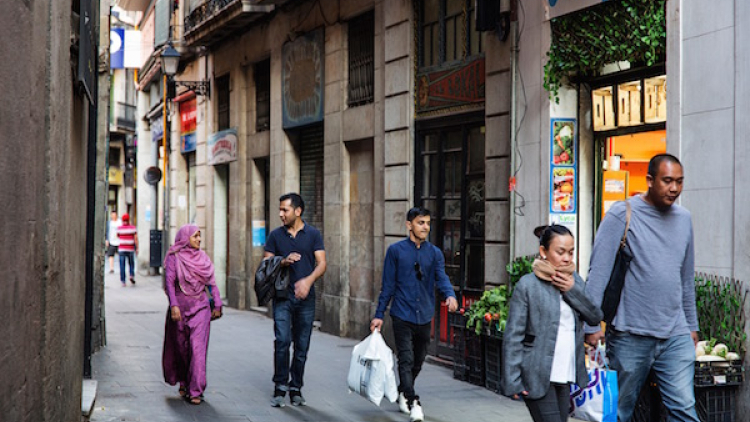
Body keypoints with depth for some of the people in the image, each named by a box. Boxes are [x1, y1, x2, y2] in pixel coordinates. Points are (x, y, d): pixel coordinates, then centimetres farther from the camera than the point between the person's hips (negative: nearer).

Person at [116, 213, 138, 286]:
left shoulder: (119, 228, -1)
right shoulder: (133, 228, -2)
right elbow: (136, 238, -6)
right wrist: (137, 248, -2)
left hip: (121, 249, 0)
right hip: (130, 249, 0)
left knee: (122, 266, 2)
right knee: (131, 264, 18)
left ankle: (123, 281, -2)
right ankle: (132, 275, -3)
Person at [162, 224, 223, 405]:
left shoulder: (203, 257, 9)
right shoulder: (174, 257, -1)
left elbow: (212, 283, 12)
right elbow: (169, 282, -9)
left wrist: (217, 305, 7)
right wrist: (173, 305, -19)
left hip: (200, 307, 1)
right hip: (180, 305, -1)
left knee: (197, 347, -10)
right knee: (181, 347, 9)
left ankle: (195, 391, -11)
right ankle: (183, 382, 32)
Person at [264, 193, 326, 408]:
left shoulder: (313, 234, 3)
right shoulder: (276, 235, 6)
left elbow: (321, 263, -3)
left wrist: (308, 280, -22)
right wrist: (284, 261, -13)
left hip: (305, 298, 0)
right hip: (282, 296, 0)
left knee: (302, 345, 5)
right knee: (282, 341, -13)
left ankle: (296, 388, 16)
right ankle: (280, 387, -4)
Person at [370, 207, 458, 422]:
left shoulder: (434, 253, 6)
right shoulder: (396, 250, 0)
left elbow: (442, 277, -9)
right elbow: (388, 285, 2)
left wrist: (450, 295, -30)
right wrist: (379, 314, 0)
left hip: (424, 316, 3)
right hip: (402, 315, -3)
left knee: (418, 361, 15)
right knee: (406, 360, -13)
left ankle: (402, 393, 37)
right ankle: (413, 404, -15)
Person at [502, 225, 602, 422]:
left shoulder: (575, 281, 13)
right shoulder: (528, 285, -6)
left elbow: (596, 317, 5)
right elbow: (513, 336, -8)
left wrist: (572, 290, -8)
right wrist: (512, 381, -13)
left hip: (565, 378, 6)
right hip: (538, 378, -6)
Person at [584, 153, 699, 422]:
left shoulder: (684, 218, 13)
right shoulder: (622, 215, -5)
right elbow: (599, 272, -7)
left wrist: (692, 324, 22)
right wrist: (592, 325, -11)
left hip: (676, 336, 4)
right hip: (630, 335, -4)